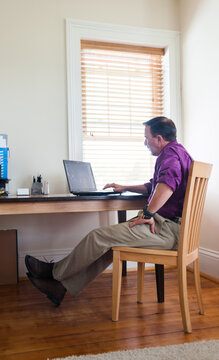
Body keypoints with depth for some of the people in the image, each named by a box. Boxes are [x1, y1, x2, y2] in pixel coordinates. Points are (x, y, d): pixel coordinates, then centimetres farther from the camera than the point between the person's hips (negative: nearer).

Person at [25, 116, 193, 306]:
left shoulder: (171, 152, -11)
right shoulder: (176, 152, 24)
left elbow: (167, 183, -34)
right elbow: (153, 186, 38)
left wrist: (147, 213, -28)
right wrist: (125, 188, 36)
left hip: (167, 228, -11)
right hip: (166, 225, 11)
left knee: (99, 236, -11)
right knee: (108, 244, 6)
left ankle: (54, 272, 7)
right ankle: (62, 286, 8)